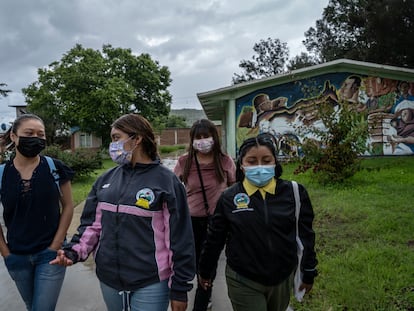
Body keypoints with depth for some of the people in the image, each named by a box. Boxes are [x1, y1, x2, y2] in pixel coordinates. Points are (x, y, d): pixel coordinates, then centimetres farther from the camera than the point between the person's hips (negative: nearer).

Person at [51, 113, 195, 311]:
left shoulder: (166, 181, -11)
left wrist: (179, 289, -8)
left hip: (150, 285, -5)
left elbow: (180, 238, -10)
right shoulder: (106, 180, 4)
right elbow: (93, 223, 9)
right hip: (108, 279, 5)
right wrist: (74, 251, -9)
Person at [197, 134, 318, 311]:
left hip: (283, 278, 2)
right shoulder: (229, 198, -10)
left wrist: (308, 272, 6)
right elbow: (215, 238, 0)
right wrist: (204, 271, 10)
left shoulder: (293, 193, -8)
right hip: (243, 281, -2)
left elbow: (305, 235, 1)